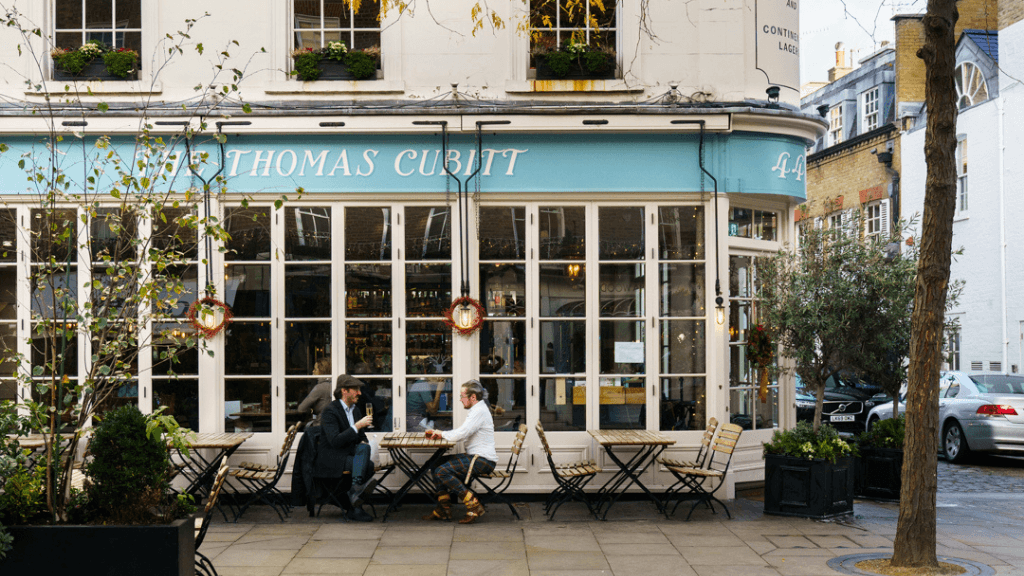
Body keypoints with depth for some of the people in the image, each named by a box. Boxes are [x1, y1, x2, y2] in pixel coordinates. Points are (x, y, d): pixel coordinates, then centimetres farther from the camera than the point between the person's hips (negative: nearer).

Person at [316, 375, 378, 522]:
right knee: (369, 465, -27)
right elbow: (335, 441, -23)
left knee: (364, 448, -27)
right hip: (331, 457, -7)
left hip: (349, 453, 7)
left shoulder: (356, 409, 15)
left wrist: (363, 442, 0)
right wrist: (357, 426, -24)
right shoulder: (330, 411, -11)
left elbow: (361, 436, 25)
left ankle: (356, 486, -40)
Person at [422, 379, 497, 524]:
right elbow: (462, 432, 23)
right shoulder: (477, 410, 18)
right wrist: (438, 433, 10)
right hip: (476, 457, 11)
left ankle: (474, 506, -17)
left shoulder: (479, 411, -16)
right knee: (440, 464, 13)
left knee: (442, 471, -19)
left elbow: (459, 435, -22)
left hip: (482, 460, -11)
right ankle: (443, 510, 12)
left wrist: (442, 434, -2)